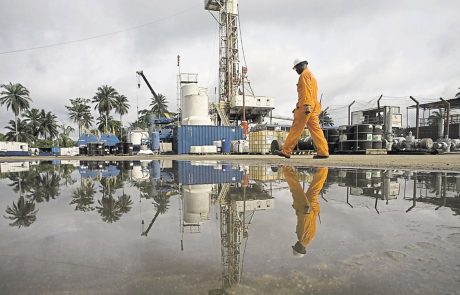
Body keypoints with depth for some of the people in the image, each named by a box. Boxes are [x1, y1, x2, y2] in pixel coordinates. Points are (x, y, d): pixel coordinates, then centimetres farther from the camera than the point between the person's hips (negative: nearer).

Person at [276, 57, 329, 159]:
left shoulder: (304, 74, -3)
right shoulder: (311, 75, 28)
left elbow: (306, 91, -16)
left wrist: (306, 106, -25)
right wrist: (298, 107, 29)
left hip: (306, 106, -9)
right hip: (313, 107, 9)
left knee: (296, 129, -6)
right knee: (315, 129, 3)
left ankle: (286, 151, -2)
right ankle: (323, 152, -2)